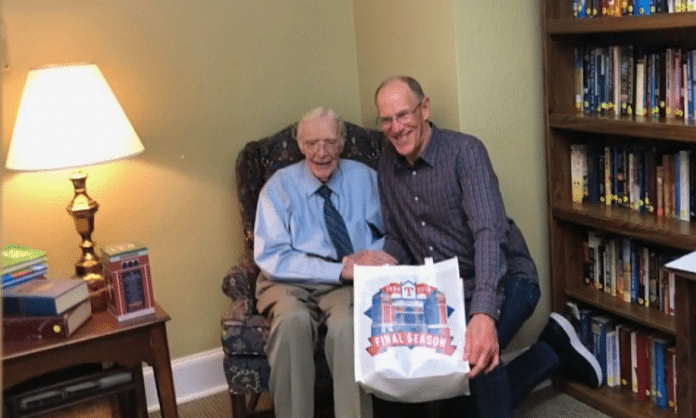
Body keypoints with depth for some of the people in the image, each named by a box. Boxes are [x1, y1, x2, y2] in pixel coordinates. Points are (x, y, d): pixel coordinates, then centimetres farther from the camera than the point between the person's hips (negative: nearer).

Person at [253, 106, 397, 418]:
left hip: (349, 282, 1)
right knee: (293, 320, -34)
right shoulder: (280, 186, 0)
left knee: (347, 324, -34)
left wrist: (367, 256, -17)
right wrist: (342, 268, -20)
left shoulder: (364, 178, 7)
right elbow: (271, 258, -11)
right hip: (290, 282, 0)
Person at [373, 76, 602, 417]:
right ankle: (553, 352, 8)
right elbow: (396, 238, 11)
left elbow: (489, 232, -30)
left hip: (505, 280, -6)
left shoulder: (464, 151, -18)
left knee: (474, 350, -35)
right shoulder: (387, 164, 2)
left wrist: (484, 314, -45)